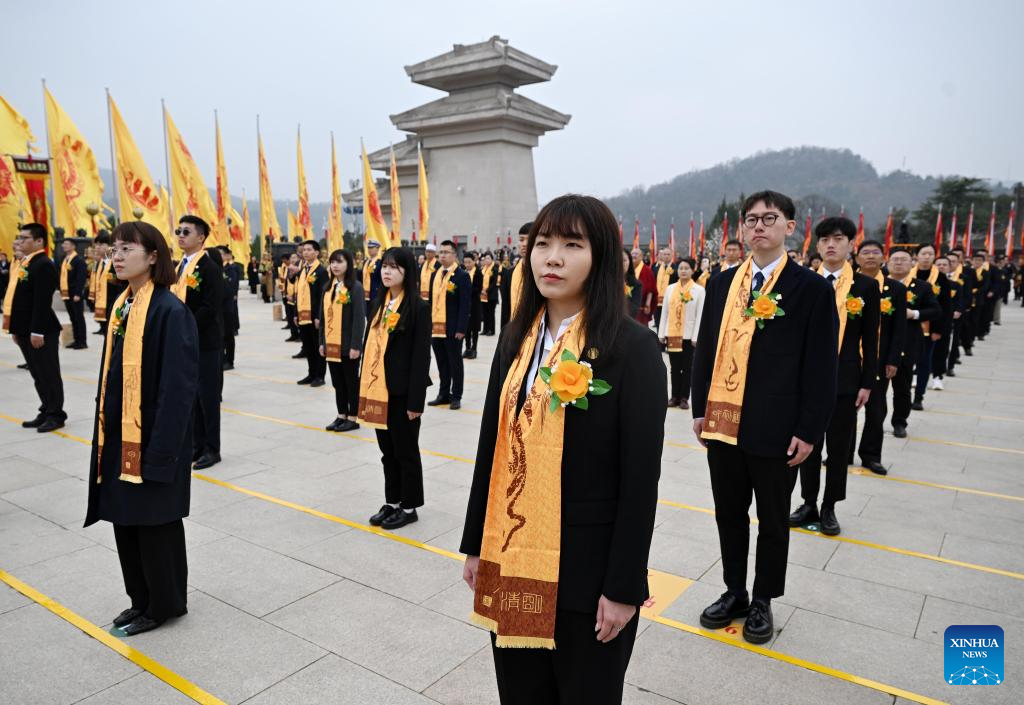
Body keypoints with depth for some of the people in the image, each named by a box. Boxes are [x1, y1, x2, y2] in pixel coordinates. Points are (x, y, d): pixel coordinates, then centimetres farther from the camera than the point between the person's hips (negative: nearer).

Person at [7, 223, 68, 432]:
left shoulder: (44, 265, -15)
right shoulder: (24, 264, 15)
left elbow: (42, 302, -21)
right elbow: (19, 299, 18)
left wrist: (37, 331, -23)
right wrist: (16, 329, 17)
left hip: (42, 332, -10)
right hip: (26, 331, 10)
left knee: (49, 374, 0)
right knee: (38, 375, 15)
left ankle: (56, 415, 9)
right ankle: (46, 412, 23)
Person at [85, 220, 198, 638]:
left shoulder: (170, 310, -17)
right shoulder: (121, 305, 8)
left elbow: (179, 386, -19)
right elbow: (111, 373, 14)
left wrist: (162, 449, -21)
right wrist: (103, 431, 12)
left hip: (152, 437, -8)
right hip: (119, 435, 8)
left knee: (154, 523, 6)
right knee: (126, 520, 16)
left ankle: (165, 604, 25)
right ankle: (142, 599, 34)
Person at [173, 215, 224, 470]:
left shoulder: (209, 268, -12)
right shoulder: (180, 266, 14)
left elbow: (210, 308, -19)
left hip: (204, 342, -8)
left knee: (207, 395, 0)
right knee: (191, 395, 13)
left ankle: (212, 449, 10)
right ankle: (197, 444, 23)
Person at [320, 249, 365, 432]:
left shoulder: (355, 287, -10)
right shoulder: (328, 287, 11)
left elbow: (359, 318, -14)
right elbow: (323, 316, 14)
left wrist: (356, 345, -17)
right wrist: (322, 341, 10)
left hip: (348, 345, -7)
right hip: (331, 344, 7)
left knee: (352, 382, 5)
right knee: (337, 382, 14)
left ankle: (353, 418, 14)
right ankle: (341, 415, 24)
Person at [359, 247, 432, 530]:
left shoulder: (418, 308, -11)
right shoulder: (379, 303, 10)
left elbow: (421, 356, -13)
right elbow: (369, 344, 12)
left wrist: (415, 400, -15)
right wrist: (365, 385, 9)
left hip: (402, 392, -6)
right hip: (378, 389, 7)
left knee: (405, 450, 6)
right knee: (387, 450, 15)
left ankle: (409, 507, 20)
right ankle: (392, 502, 28)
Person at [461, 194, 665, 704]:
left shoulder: (633, 346, -13)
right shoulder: (516, 337, 4)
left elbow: (641, 477, -13)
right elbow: (492, 446, 7)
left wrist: (623, 587, -12)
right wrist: (476, 545, 10)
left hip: (586, 566, -5)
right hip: (511, 557, 5)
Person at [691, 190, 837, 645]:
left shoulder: (811, 288, -5)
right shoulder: (722, 283, 7)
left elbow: (821, 366, -7)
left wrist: (809, 431, -10)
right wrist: (700, 409, 7)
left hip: (775, 430, -4)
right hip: (722, 424, 4)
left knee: (772, 521, 13)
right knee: (729, 516, 16)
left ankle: (762, 601, 31)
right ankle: (734, 593, 35)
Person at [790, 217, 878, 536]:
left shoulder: (866, 286, -1)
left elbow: (870, 340, 0)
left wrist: (867, 383, -4)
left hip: (845, 379, -1)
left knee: (839, 447, 8)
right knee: (808, 443, 10)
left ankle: (829, 509, 22)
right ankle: (809, 504, 23)